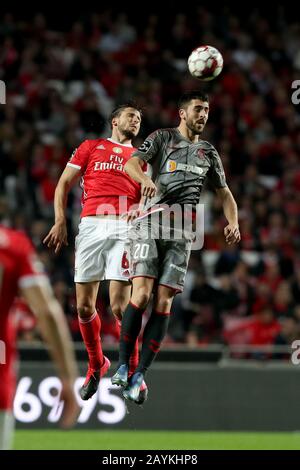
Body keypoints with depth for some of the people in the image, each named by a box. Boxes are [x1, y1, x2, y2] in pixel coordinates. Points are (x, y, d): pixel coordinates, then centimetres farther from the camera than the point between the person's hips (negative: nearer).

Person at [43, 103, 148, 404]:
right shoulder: (91, 147, 18)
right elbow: (64, 184, 14)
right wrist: (60, 221, 2)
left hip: (125, 227, 0)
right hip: (91, 224, 1)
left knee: (119, 305, -13)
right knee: (84, 306, -1)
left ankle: (133, 371, -1)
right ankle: (96, 363, 22)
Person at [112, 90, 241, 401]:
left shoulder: (209, 153, 21)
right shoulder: (162, 138, 9)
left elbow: (224, 192, 25)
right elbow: (132, 163, -6)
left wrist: (233, 223, 6)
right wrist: (145, 179, -29)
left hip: (181, 232, 3)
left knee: (163, 302, -6)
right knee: (141, 294, -17)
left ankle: (139, 375, -4)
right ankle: (123, 366, -7)